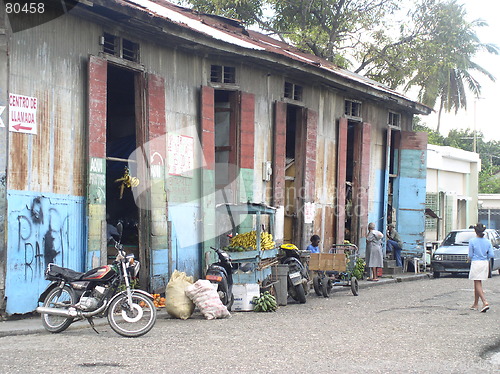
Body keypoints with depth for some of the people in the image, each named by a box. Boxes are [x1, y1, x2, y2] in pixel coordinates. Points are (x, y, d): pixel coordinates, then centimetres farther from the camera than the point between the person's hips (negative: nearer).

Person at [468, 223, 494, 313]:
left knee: (477, 284, -3)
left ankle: (485, 302, -20)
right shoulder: (488, 242, 2)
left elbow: (470, 255, -5)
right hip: (485, 263, 5)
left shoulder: (472, 241, -9)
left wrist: (470, 258, 17)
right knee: (478, 284, 16)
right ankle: (475, 304, 21)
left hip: (476, 264, -5)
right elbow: (491, 255, -1)